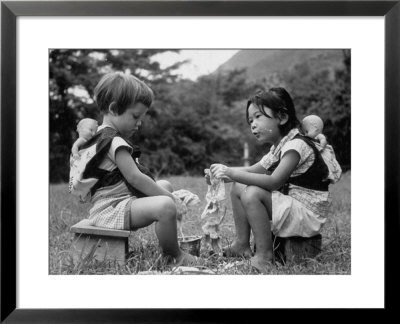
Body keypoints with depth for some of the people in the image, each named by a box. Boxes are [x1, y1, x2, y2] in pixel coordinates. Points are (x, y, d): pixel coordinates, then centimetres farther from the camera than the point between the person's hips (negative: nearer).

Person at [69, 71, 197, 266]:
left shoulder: (99, 136, 18)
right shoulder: (115, 141, -17)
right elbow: (134, 177, -22)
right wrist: (168, 197, -13)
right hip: (113, 208, -12)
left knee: (165, 185, 22)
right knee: (165, 206, -33)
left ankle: (168, 241, 19)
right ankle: (175, 256, -13)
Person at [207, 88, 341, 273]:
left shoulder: (296, 144, -20)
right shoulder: (277, 149, 11)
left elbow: (274, 182, -30)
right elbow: (252, 170, 13)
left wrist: (232, 173, -29)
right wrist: (225, 171, -6)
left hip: (308, 215, -10)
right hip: (291, 206, 10)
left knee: (253, 193, -27)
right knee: (238, 187, 5)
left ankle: (265, 255, -17)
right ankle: (242, 244, 7)